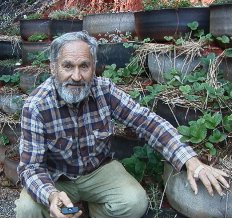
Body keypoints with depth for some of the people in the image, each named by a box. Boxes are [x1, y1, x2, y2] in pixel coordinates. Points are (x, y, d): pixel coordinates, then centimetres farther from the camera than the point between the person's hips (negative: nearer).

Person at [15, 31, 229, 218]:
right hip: (56, 177, -1)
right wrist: (51, 196, -45)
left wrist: (191, 161, -27)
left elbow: (147, 121, -16)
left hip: (99, 169, 2)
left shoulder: (105, 90, -16)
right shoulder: (36, 106, -22)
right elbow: (31, 166, -22)